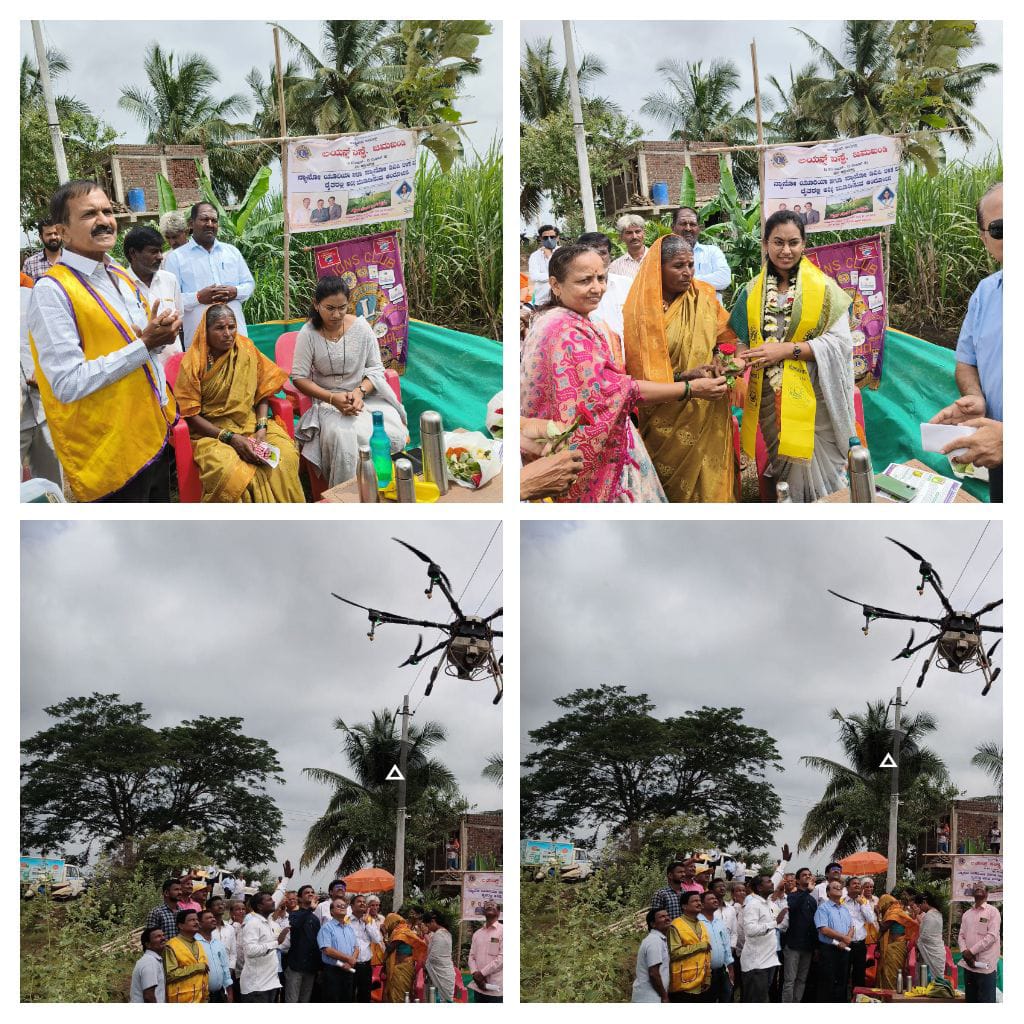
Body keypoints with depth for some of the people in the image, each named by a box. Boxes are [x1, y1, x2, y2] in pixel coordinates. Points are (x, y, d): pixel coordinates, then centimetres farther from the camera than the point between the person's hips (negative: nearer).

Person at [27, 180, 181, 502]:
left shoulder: (121, 276, 11)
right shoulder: (52, 291, -16)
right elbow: (68, 384, -23)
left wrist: (160, 335, -1)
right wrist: (143, 345, -20)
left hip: (156, 435, 8)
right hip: (111, 455, -8)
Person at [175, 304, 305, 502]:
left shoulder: (246, 350, 3)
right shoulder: (193, 363, -8)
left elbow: (262, 393, 8)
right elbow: (190, 415, -8)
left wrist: (262, 428, -9)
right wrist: (230, 437, -17)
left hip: (249, 422, 4)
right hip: (210, 430, -4)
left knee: (286, 455, -25)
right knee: (227, 470, -36)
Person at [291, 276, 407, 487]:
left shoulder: (361, 327, -2)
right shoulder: (308, 334, -6)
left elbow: (376, 369, 4)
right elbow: (299, 377, -5)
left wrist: (360, 392, -17)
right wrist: (332, 398, -19)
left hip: (367, 396, 2)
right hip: (328, 401, -2)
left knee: (394, 437, -25)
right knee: (342, 437, -34)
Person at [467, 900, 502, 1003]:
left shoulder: (502, 931, -4)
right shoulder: (477, 934, 15)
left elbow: (502, 958, -12)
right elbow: (472, 956, 11)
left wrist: (482, 973, -12)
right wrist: (475, 974, -9)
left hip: (495, 987, -6)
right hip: (478, 986, 6)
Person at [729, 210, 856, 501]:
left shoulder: (822, 287, -5)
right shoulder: (753, 291, 7)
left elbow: (840, 342, -10)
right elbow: (742, 339, 11)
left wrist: (788, 350, -18)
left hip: (812, 397, -3)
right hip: (770, 398, 3)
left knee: (817, 467, -2)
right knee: (782, 465, 13)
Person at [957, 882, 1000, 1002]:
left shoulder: (992, 912, -1)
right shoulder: (967, 914, 16)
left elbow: (992, 936, -11)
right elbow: (961, 936, 12)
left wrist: (971, 951, -13)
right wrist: (965, 952, -9)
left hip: (985, 965, -6)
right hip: (969, 964, 6)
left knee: (986, 1000, -5)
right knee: (970, 1000, 9)